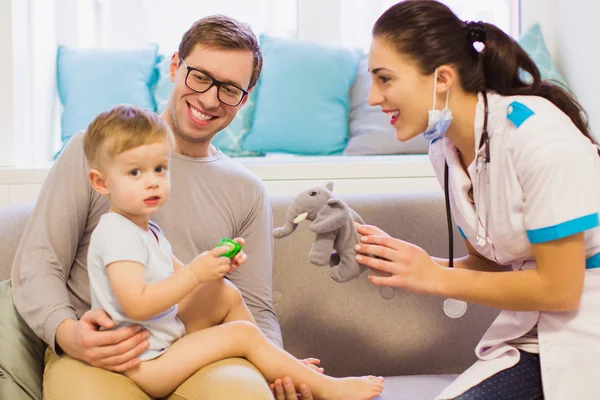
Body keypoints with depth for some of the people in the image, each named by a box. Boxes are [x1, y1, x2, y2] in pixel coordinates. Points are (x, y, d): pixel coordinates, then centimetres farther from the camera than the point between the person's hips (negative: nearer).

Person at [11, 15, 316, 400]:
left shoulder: (249, 193, 16)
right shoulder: (94, 150, 7)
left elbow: (256, 309, 14)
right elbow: (37, 265, 3)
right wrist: (66, 332, -19)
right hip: (92, 352, -1)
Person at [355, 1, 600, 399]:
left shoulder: (537, 135, -23)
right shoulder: (445, 149, -1)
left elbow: (558, 288, -20)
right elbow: (488, 263, 8)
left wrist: (435, 278, -14)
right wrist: (394, 256, -7)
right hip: (531, 332, 5)